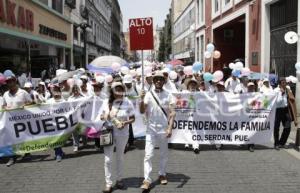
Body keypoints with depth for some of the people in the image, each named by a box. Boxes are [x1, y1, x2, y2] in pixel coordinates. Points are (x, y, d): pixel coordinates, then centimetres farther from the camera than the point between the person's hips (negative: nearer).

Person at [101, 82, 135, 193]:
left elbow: (133, 118, -4)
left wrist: (125, 123, -23)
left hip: (122, 134, -1)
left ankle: (119, 179, 34)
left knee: (120, 157, 16)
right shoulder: (107, 102, -4)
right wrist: (104, 117, -15)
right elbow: (102, 116, 8)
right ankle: (108, 184, 10)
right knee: (107, 159, -1)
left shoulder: (128, 103, -10)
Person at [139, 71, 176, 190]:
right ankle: (147, 179, -3)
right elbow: (142, 111, -4)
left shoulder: (168, 95, 0)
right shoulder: (148, 95, 0)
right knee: (148, 154, -5)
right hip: (151, 128, -1)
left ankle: (162, 174, 30)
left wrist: (170, 128, -15)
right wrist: (142, 100, -21)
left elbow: (172, 113, -5)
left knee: (164, 153, 13)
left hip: (163, 128, 1)